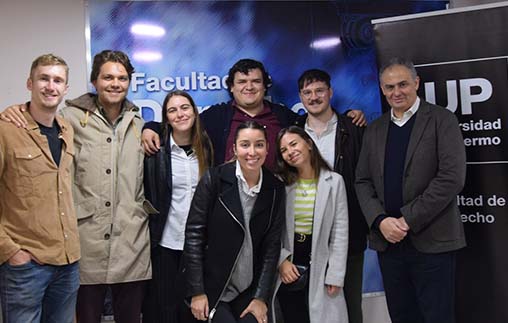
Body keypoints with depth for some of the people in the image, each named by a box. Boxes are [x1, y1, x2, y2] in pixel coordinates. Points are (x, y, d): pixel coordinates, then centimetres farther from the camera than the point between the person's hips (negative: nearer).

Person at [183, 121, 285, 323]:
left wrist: (261, 297, -3)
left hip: (249, 292, 3)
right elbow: (193, 234, -9)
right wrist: (197, 292, -11)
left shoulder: (275, 189, 0)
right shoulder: (214, 179, -10)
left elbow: (272, 245, 1)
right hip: (211, 289, -3)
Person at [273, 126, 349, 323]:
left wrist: (335, 275, -7)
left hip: (319, 262, -1)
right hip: (287, 260, 1)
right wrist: (282, 260, -13)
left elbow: (340, 232, -4)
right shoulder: (280, 183, 1)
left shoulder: (334, 181, -4)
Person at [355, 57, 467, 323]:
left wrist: (408, 220, -14)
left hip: (432, 241, -4)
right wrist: (380, 220, -8)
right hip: (388, 241, 4)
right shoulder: (374, 130, 13)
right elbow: (363, 181, 9)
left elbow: (452, 177, -12)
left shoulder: (441, 120, -2)